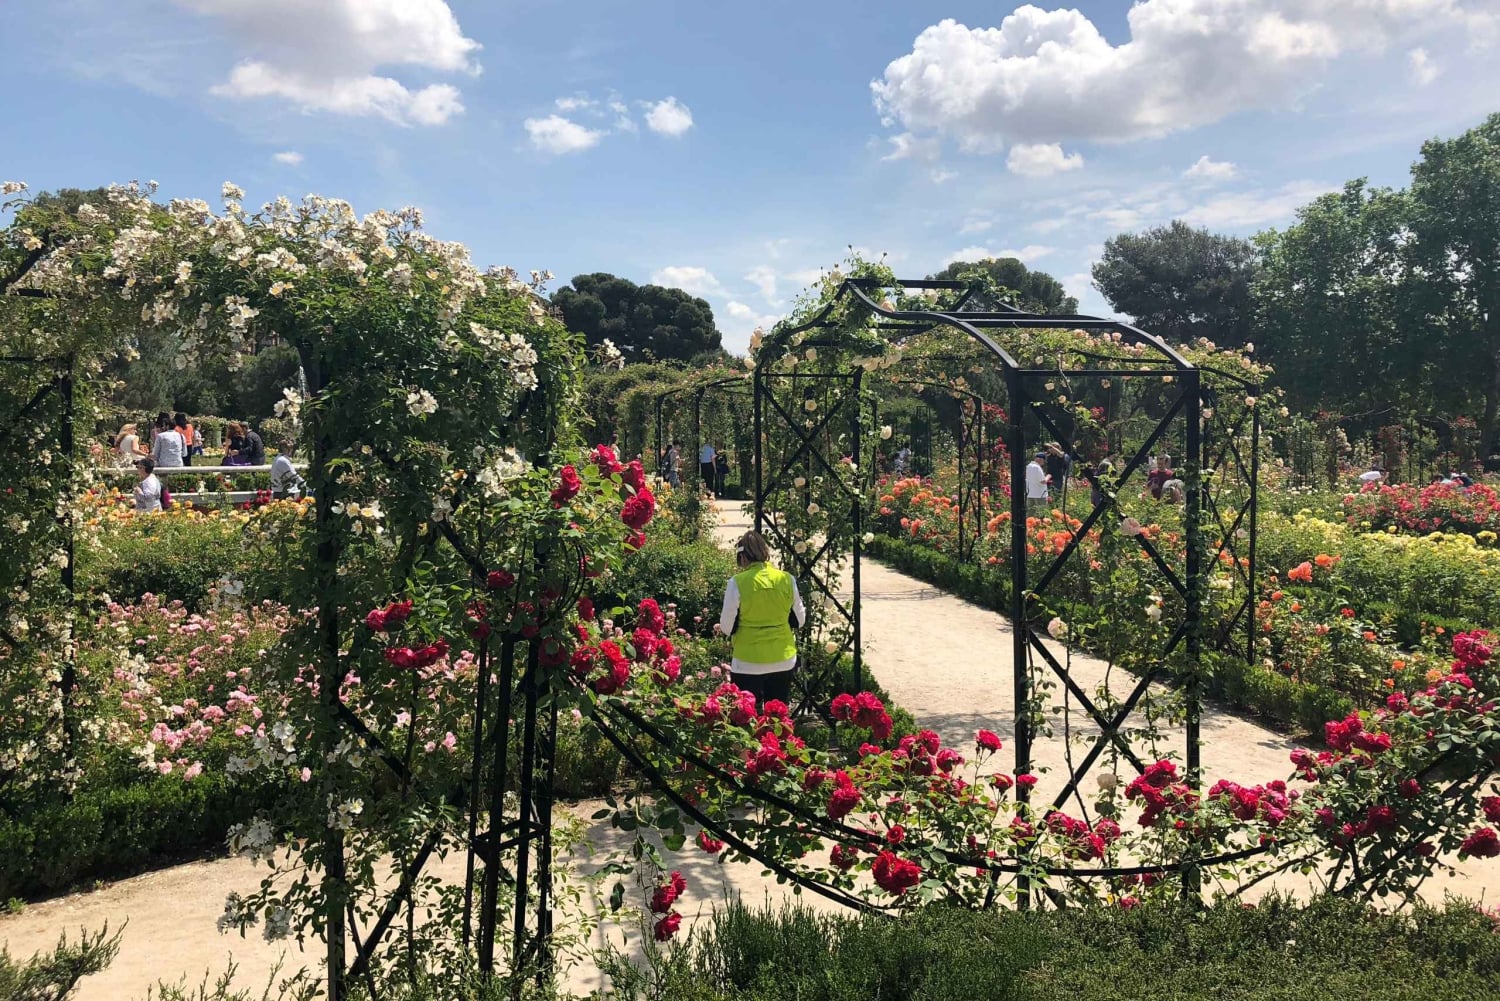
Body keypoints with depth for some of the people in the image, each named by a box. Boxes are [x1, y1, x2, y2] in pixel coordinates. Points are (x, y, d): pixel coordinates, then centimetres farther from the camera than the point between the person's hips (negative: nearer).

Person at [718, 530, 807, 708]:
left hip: (748, 663, -3)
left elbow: (727, 628, -9)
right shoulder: (787, 580, -4)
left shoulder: (737, 583, -13)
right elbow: (800, 620, 6)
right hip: (783, 660, 3)